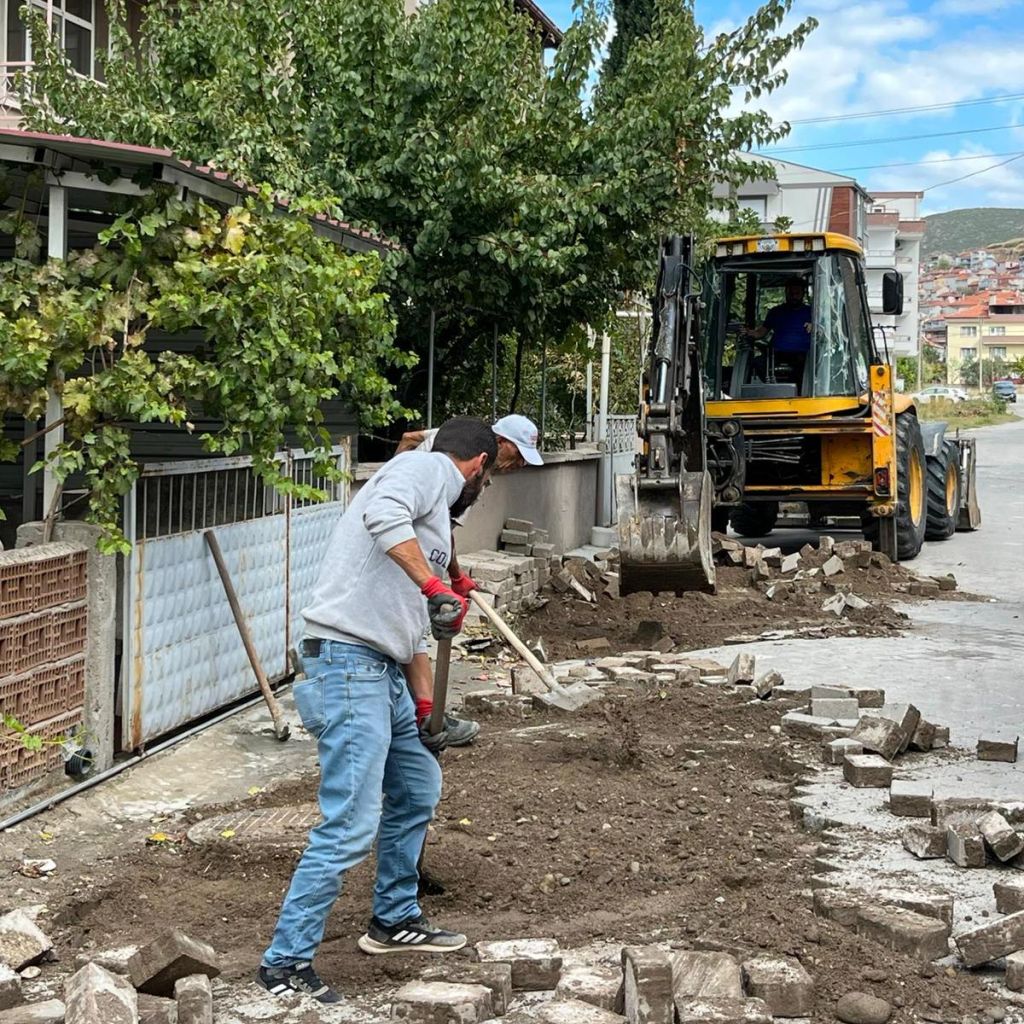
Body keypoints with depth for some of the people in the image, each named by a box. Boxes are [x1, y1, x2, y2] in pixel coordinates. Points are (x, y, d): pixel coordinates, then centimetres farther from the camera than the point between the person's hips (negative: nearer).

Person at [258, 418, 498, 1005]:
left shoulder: (436, 506, 25)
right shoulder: (425, 468, -3)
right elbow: (381, 515, -27)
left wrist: (424, 701, 33)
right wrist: (436, 587, -28)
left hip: (383, 671, 11)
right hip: (349, 665, -11)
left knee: (419, 789, 24)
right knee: (351, 827, -12)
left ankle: (396, 918, 39)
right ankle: (286, 963, -5)